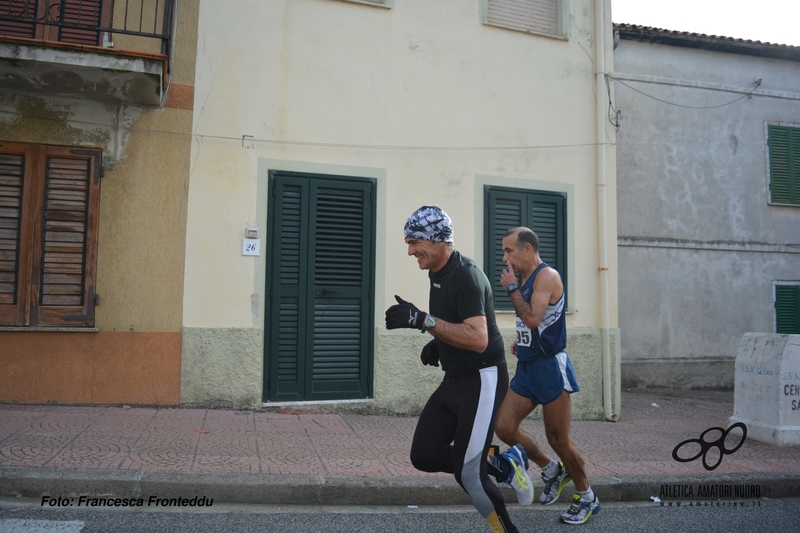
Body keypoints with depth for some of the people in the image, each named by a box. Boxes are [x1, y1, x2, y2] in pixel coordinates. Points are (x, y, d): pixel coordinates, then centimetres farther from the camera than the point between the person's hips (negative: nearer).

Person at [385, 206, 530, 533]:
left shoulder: (465, 275, -21)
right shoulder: (437, 273, 9)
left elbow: (478, 339, -31)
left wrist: (423, 320, -35)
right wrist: (437, 344, 6)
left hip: (482, 381, -9)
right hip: (454, 379, 9)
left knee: (468, 473, -6)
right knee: (424, 456, 5)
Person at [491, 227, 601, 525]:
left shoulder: (547, 276, -14)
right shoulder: (526, 280, 13)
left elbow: (533, 318, -27)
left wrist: (511, 287, -16)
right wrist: (520, 341, 9)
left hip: (550, 367, -8)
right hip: (526, 368, 9)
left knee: (559, 440, 1)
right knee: (504, 427, 2)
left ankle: (587, 498, 24)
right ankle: (552, 470, 24)